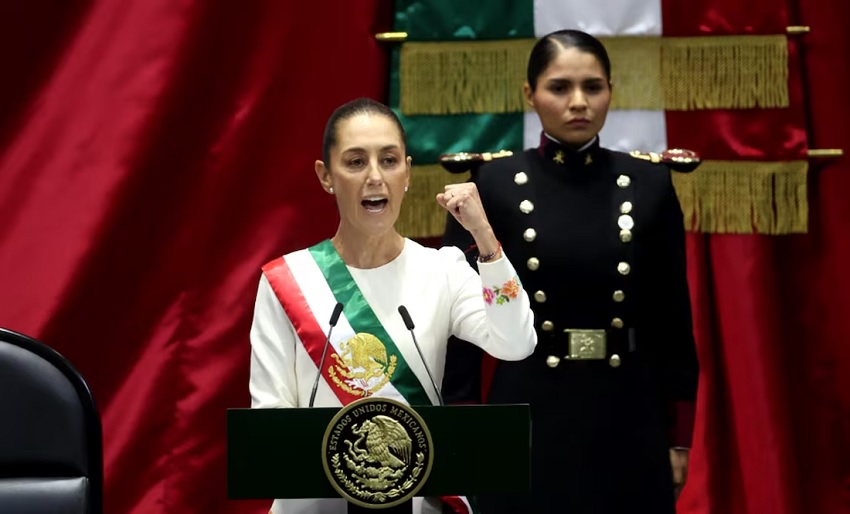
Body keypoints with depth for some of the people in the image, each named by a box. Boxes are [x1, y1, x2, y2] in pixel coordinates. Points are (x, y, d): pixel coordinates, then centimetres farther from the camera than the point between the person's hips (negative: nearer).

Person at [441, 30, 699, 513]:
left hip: (628, 417, 2)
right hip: (529, 412, -1)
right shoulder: (493, 185, -3)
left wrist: (679, 437, 3)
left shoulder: (649, 184, 2)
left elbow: (673, 316, 5)